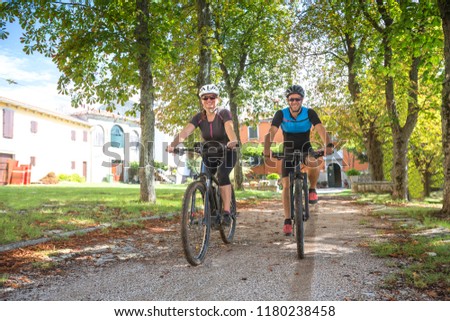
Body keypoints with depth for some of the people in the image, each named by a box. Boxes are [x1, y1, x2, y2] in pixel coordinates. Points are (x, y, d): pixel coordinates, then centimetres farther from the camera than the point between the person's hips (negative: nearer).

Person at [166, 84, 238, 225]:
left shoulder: (223, 113, -19)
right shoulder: (199, 117, -11)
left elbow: (229, 128, -40)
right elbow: (185, 132, -26)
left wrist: (233, 141, -62)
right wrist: (173, 144, -45)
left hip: (227, 153, -4)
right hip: (209, 154, 4)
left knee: (222, 175, -28)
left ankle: (226, 213, -23)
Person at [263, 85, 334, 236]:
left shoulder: (309, 113, -16)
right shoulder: (281, 114, -16)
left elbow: (321, 129, -30)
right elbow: (271, 132, -29)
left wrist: (328, 145, -50)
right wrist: (267, 149, -48)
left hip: (305, 148, -1)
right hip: (289, 151, 1)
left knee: (313, 164, -36)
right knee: (286, 186, -9)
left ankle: (312, 189, -6)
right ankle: (287, 221, 0)